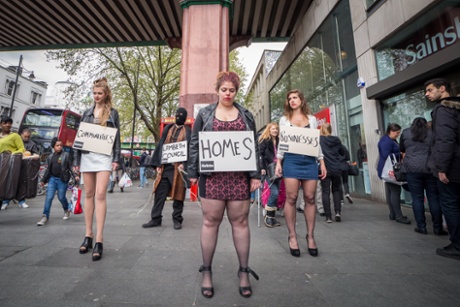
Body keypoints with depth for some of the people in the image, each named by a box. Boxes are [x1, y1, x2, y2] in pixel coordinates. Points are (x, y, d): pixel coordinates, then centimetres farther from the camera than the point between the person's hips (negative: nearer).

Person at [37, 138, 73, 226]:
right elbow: (48, 169, 17)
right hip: (52, 179, 4)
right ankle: (45, 216, 6)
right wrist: (43, 180, 17)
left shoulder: (66, 155, -2)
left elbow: (71, 166, -6)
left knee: (61, 197, 4)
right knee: (49, 197, -2)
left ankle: (66, 210, 30)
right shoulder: (50, 157, 11)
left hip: (62, 180, -4)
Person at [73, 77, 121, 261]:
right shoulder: (87, 113, 16)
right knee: (89, 194, 7)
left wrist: (116, 159, -8)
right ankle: (88, 235, 16)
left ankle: (99, 239, -9)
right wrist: (76, 159, 8)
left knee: (100, 194, -12)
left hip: (104, 156, -4)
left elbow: (116, 136, 2)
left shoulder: (112, 113, 7)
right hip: (86, 156, 4)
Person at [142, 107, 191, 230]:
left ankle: (177, 219, 17)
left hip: (178, 167, -4)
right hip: (165, 165, 4)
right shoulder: (168, 128, 15)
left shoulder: (187, 132, 4)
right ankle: (155, 219, 18)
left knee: (177, 193, 4)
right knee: (159, 193, 7)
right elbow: (161, 145, 12)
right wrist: (158, 164, 4)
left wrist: (183, 164, -23)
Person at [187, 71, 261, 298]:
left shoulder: (246, 115, 12)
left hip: (239, 176, 1)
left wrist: (256, 174, 0)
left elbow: (254, 146, 8)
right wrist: (193, 173, 1)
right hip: (212, 175, 0)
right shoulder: (205, 114, 10)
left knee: (240, 222, 7)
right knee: (210, 221, 6)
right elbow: (195, 144, 7)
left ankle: (244, 271, 25)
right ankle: (207, 271, 24)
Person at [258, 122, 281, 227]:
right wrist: (262, 168, -17)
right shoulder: (264, 141, -1)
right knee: (274, 192, -13)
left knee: (276, 193, 6)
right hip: (268, 170, -5)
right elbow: (260, 155, -9)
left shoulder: (279, 141, 14)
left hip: (277, 170, 6)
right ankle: (267, 216, 3)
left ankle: (272, 216, 18)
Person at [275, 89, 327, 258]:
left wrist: (322, 162, 7)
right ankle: (292, 236, 9)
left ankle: (310, 236, 16)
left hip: (310, 161, 2)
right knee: (291, 198, -4)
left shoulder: (312, 119, 15)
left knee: (310, 198, 2)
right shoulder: (284, 119, 12)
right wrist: (278, 162, -1)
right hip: (291, 160, -1)